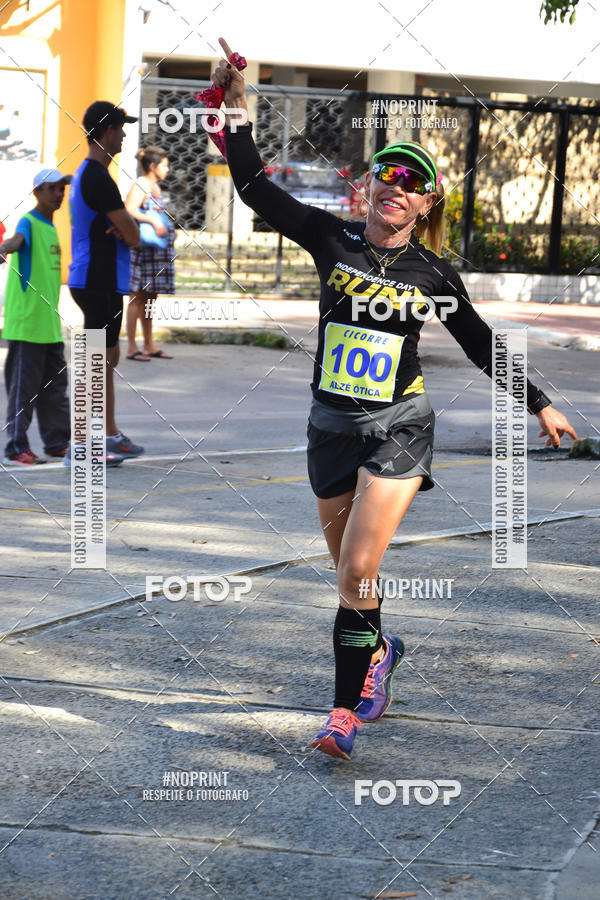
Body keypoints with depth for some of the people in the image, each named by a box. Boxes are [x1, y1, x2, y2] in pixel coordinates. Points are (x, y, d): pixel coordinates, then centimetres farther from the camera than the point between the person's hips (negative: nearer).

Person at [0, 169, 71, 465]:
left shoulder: (51, 227, 16)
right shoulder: (28, 222, -10)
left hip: (49, 326, 9)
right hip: (25, 325, -9)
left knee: (55, 385, 14)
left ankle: (58, 442, 24)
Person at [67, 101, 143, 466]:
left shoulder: (85, 175, 16)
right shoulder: (99, 179, -18)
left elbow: (125, 229, 17)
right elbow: (133, 236, -17)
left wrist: (121, 227, -5)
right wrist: (128, 228, 4)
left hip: (98, 281, 11)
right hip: (100, 282, -11)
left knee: (108, 358, 17)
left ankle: (112, 435, 26)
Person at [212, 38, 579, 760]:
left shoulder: (432, 274, 0)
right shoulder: (332, 240, 0)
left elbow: (480, 344, 12)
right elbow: (256, 188, -4)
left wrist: (540, 406, 17)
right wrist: (235, 110, -15)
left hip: (398, 428, -2)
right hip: (332, 424, 2)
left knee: (358, 571, -15)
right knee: (350, 572, 14)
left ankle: (346, 712, -9)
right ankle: (378, 648, 46)